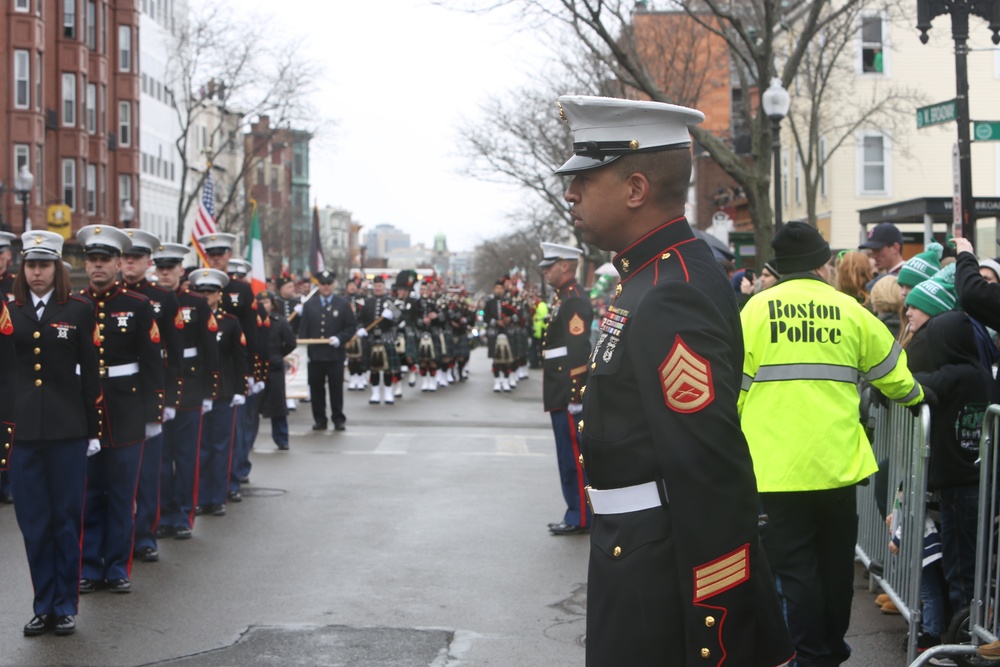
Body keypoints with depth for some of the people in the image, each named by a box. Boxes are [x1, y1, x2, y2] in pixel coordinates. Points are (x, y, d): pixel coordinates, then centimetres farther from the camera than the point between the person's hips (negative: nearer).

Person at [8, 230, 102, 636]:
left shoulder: (79, 311, 2)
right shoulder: (9, 313, 8)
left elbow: (91, 374, 2)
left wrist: (94, 430, -1)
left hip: (68, 431, -2)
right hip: (22, 431, 2)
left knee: (67, 520, 4)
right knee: (34, 522, 5)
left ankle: (66, 607, 13)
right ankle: (44, 606, 16)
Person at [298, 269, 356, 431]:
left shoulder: (343, 304, 5)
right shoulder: (309, 305, 9)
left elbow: (352, 326, 3)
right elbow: (303, 329, 7)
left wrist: (339, 339, -13)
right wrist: (303, 350, -1)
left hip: (335, 355, -2)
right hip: (314, 355, 2)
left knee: (336, 388, 2)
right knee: (316, 388, 4)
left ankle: (338, 419, 10)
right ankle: (319, 419, 12)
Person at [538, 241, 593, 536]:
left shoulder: (575, 301, -16)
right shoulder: (562, 298, 16)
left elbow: (579, 352, -22)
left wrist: (575, 396, -24)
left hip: (570, 393, -10)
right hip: (561, 392, 10)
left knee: (574, 456, -4)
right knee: (570, 456, 15)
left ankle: (580, 518, 2)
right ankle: (577, 512, 22)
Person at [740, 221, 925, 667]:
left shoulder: (757, 309, -3)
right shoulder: (849, 310, 2)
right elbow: (892, 375, 13)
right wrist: (915, 396, 35)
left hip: (778, 465, -2)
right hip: (838, 462, 2)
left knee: (794, 568, 3)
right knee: (836, 564, 16)